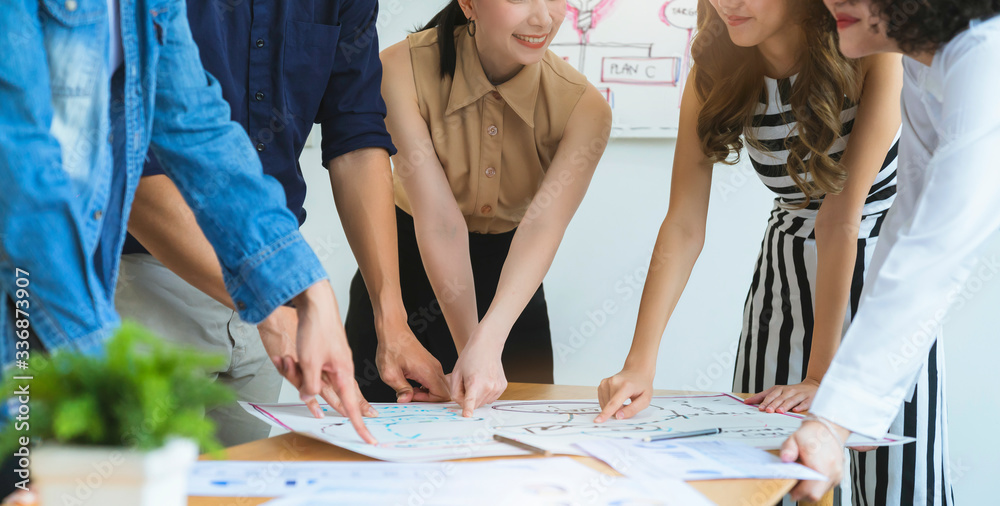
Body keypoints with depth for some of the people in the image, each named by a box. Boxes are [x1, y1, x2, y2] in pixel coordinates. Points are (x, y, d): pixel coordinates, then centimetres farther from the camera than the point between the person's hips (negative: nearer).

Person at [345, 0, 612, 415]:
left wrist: (488, 341, -48)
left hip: (510, 276, 2)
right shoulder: (403, 70, -24)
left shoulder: (584, 108, -19)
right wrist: (468, 345, -34)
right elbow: (439, 219, -28)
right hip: (410, 264, -1)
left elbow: (544, 225, -33)